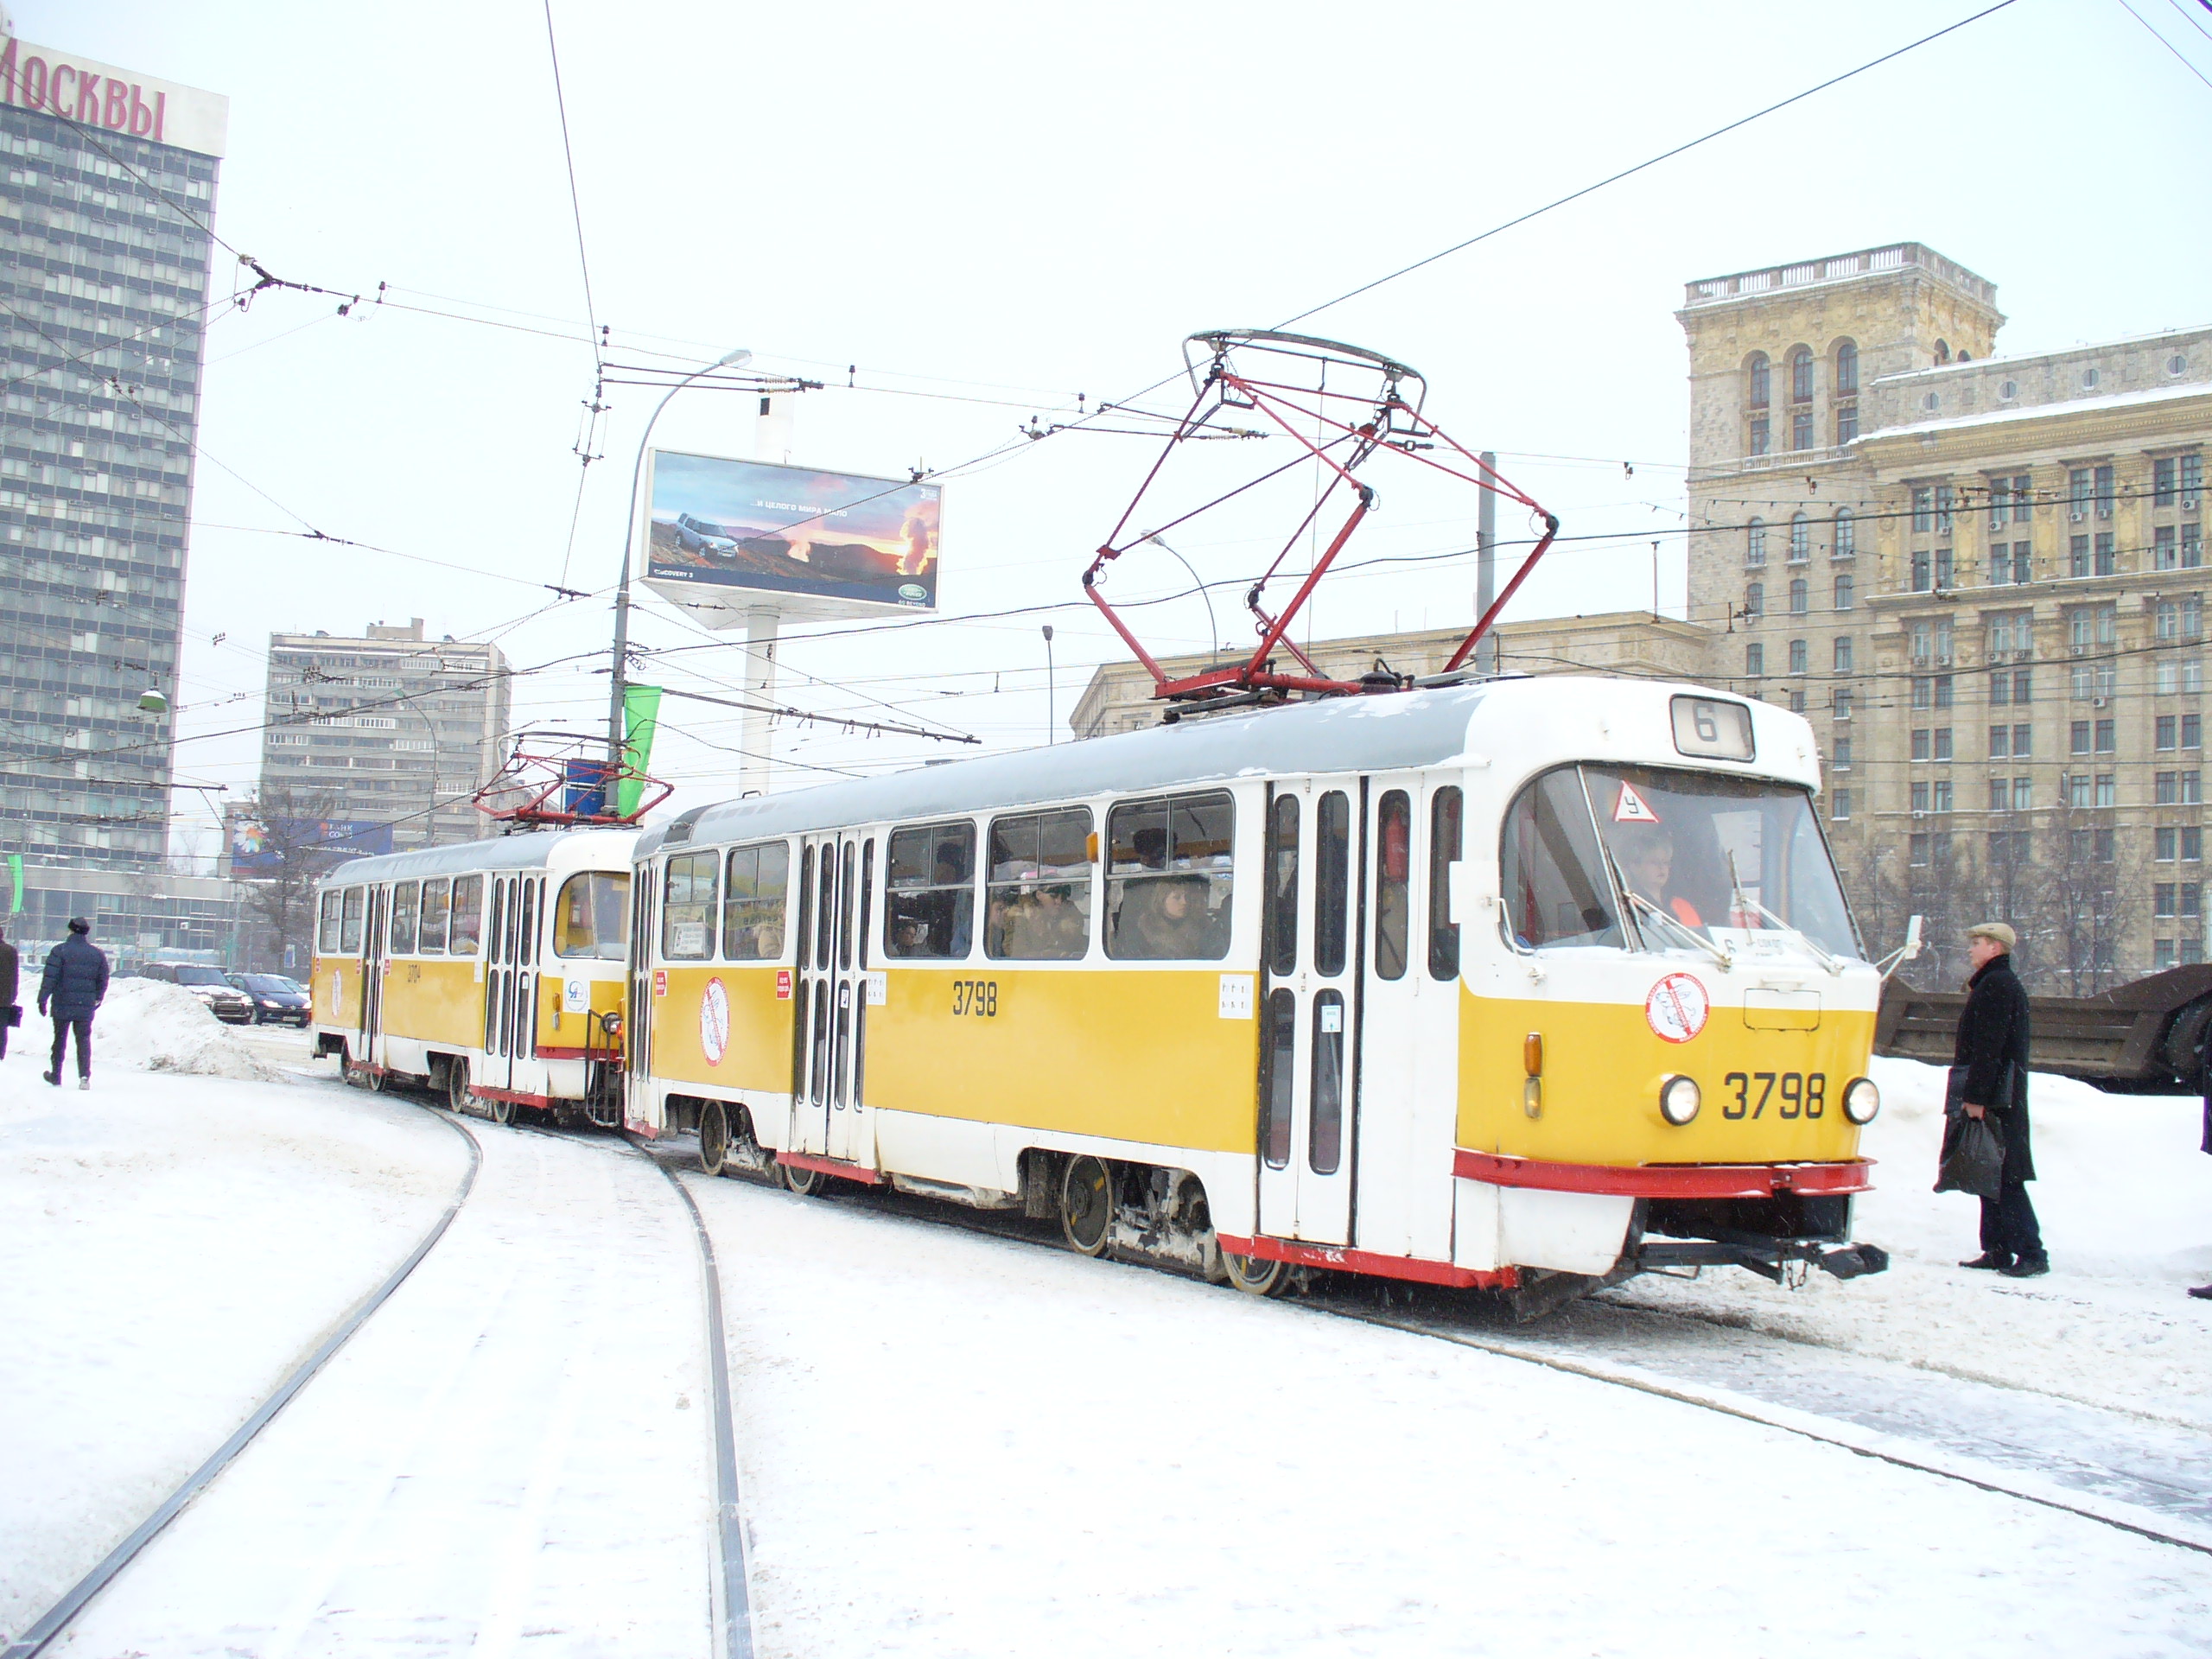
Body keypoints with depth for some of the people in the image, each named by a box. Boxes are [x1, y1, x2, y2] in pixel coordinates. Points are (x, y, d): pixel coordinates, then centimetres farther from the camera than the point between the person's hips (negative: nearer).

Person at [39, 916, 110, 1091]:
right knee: (84, 1040, 6)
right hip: (86, 1007, 2)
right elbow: (103, 980, 11)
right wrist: (98, 998, 26)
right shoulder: (98, 954, 5)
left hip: (62, 1005, -2)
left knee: (60, 1040, 11)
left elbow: (49, 977, -10)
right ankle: (84, 1075, -10)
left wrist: (43, 999, -7)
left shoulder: (60, 951, -5)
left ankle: (56, 1076, 21)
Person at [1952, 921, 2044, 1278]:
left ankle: (2031, 1254, -8)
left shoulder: (1996, 985, -14)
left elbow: (1988, 1047, -21)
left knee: (2003, 1179, -9)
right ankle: (1997, 1251, 15)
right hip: (2001, 1097, 10)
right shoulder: (1999, 983, 19)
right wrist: (1975, 1093, 21)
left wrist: (1976, 1096, -23)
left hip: (1995, 1097, -10)